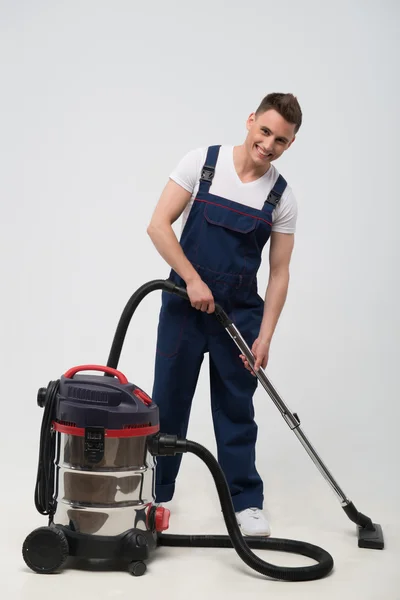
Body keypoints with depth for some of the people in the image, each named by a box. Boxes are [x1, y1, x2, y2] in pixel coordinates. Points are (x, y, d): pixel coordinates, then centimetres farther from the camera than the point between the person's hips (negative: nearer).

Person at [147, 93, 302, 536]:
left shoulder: (282, 197, -3)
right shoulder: (201, 162, -8)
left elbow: (279, 274, -3)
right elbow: (158, 225, -11)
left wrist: (264, 337, -10)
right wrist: (193, 280, -19)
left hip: (239, 311, 1)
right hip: (184, 303, -1)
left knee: (236, 408, 6)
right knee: (169, 400, 7)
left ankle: (245, 501, 18)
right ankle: (156, 491, 24)